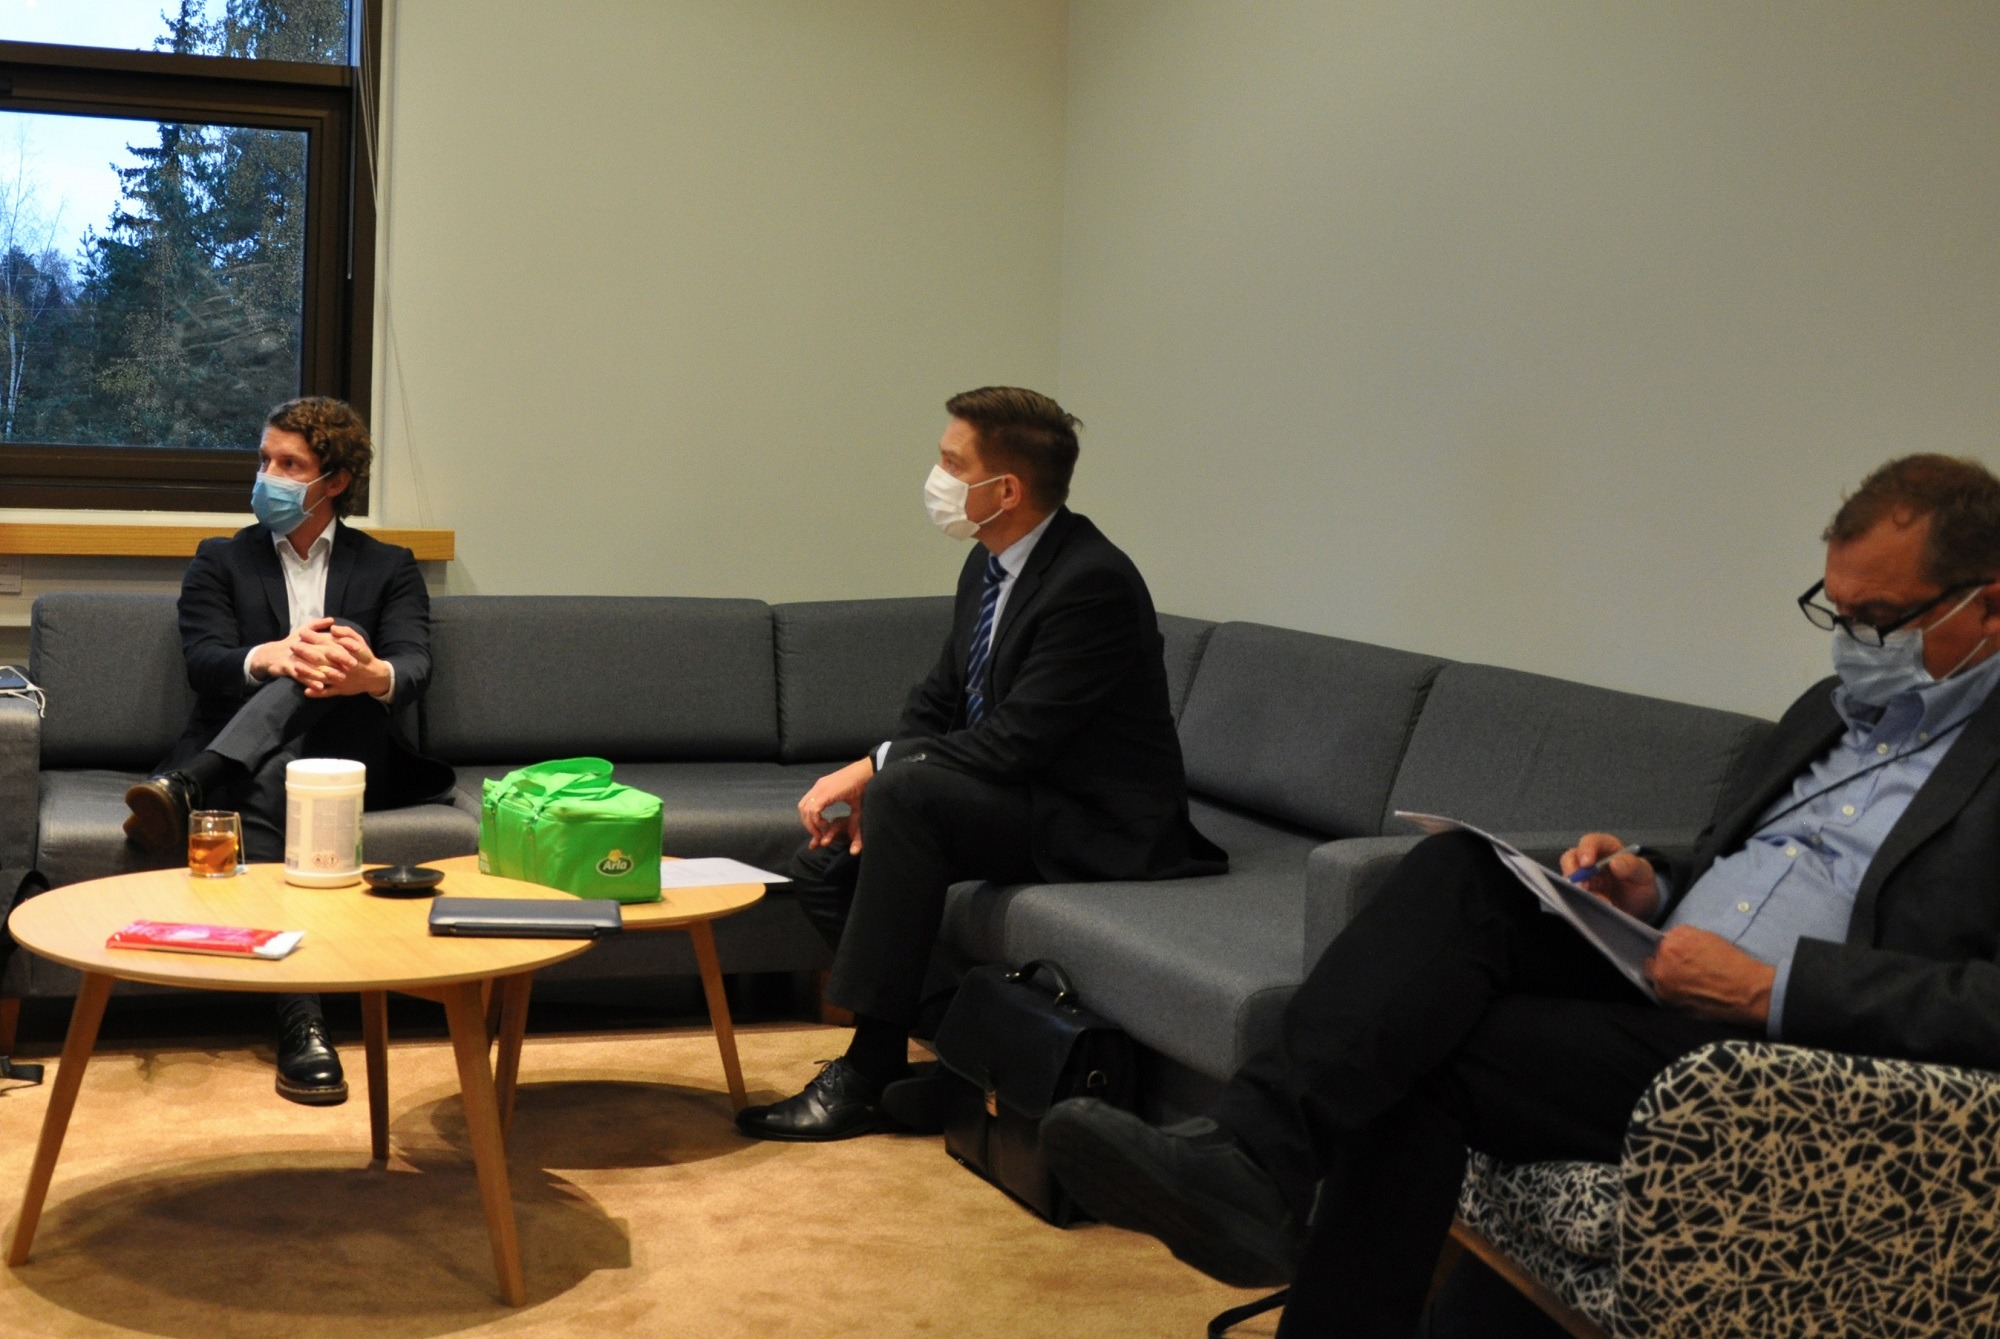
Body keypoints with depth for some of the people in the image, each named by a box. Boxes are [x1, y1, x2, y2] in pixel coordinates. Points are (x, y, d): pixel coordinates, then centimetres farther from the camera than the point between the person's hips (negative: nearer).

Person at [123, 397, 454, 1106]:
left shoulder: (389, 569, 18)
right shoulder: (220, 562, 19)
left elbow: (416, 666, -3)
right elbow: (205, 665, 0)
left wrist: (373, 676, -32)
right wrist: (268, 658, -27)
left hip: (346, 755, 0)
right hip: (246, 753, 0)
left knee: (326, 675, -31)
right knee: (268, 786, -38)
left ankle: (185, 788, -49)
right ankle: (299, 1025, -52)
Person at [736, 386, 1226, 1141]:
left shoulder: (1091, 582, -23)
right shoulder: (989, 567, 6)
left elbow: (1012, 743, -26)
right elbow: (936, 706, 12)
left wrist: (877, 770, -17)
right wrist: (863, 785, -6)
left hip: (1093, 825, -10)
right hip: (1015, 799, 10)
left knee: (908, 792, -30)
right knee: (826, 860, -1)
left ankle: (870, 1071, -22)